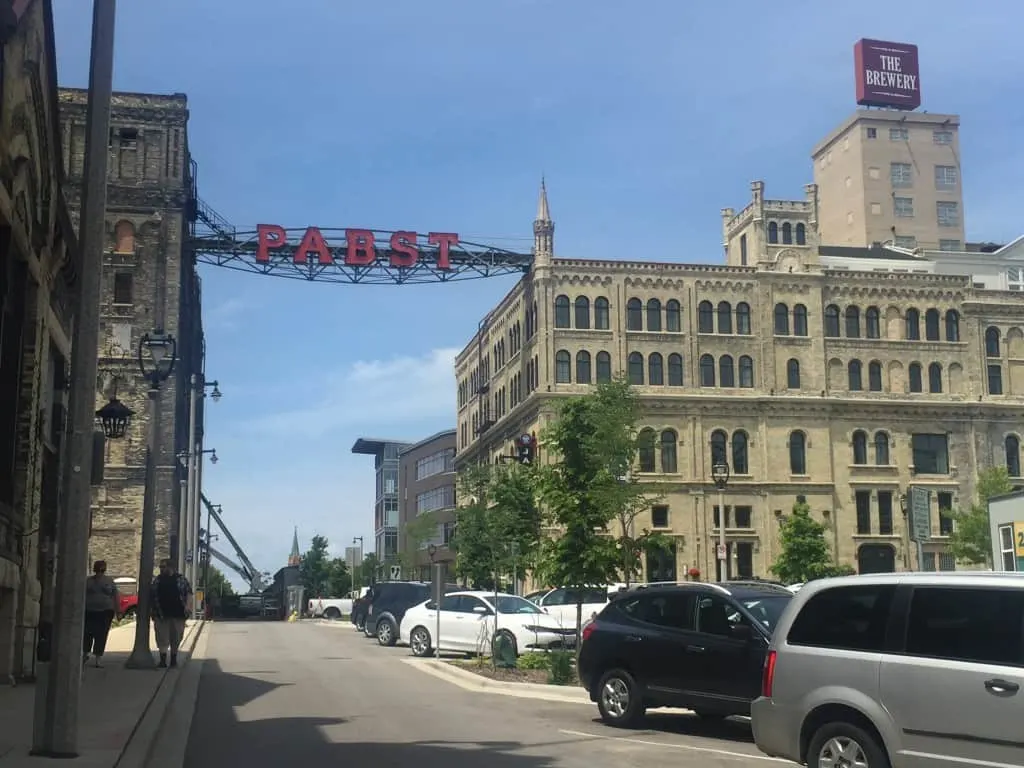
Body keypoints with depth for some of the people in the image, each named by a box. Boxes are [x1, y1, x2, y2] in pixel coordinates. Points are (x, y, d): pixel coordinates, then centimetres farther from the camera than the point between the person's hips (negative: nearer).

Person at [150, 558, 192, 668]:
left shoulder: (181, 579, 5)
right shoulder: (157, 581, 10)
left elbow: (189, 592, 2)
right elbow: (150, 596, 13)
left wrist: (188, 605, -14)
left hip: (178, 614, -1)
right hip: (161, 615, 1)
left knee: (176, 638, 8)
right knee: (162, 638, -3)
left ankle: (174, 659, 21)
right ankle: (163, 660, -2)